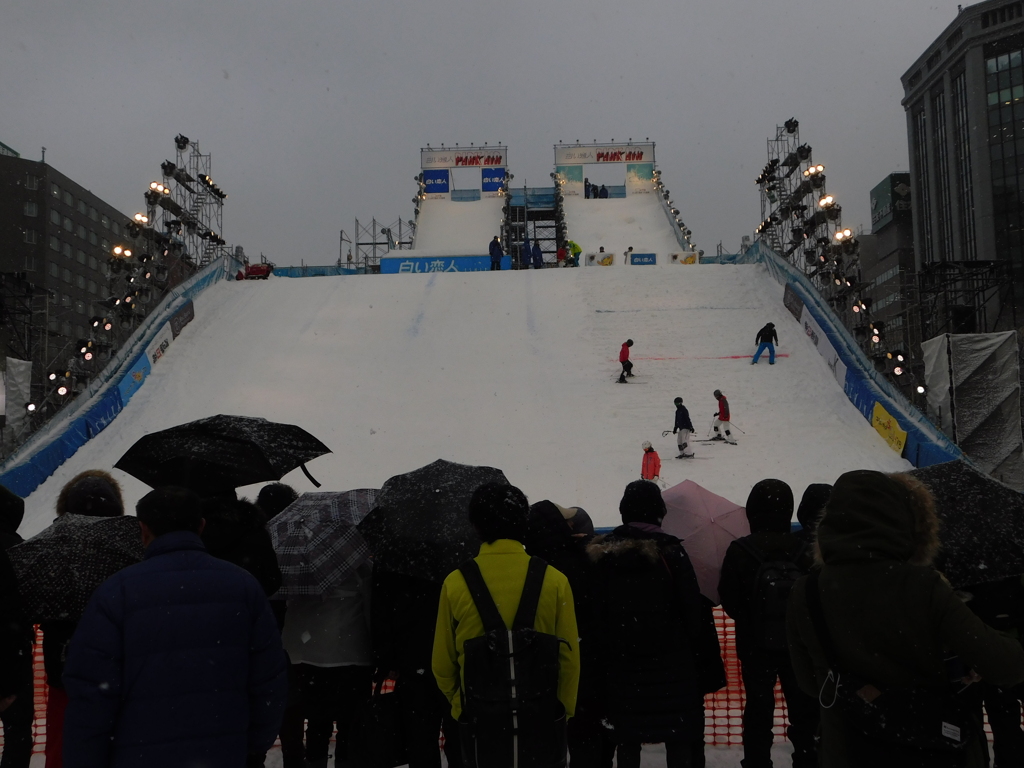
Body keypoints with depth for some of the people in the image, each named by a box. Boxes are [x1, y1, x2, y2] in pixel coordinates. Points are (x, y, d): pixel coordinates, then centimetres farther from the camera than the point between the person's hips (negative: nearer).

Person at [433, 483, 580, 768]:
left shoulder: (456, 584, -11)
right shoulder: (554, 580, -11)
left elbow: (443, 662, -1)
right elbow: (569, 655, -5)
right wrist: (565, 708, 12)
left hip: (480, 722, 0)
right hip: (542, 719, 0)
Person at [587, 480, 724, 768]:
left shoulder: (601, 555, 0)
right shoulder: (670, 551, -9)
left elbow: (596, 615, 1)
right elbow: (693, 612, -8)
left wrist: (604, 663, 9)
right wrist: (705, 664, 2)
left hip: (621, 664, 3)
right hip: (671, 665, -2)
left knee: (626, 740, 12)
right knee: (680, 739, 7)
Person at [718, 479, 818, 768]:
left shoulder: (740, 551, -14)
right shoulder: (804, 550, -9)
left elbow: (730, 603, -9)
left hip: (755, 645, -1)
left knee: (759, 707, 8)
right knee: (804, 707, 13)